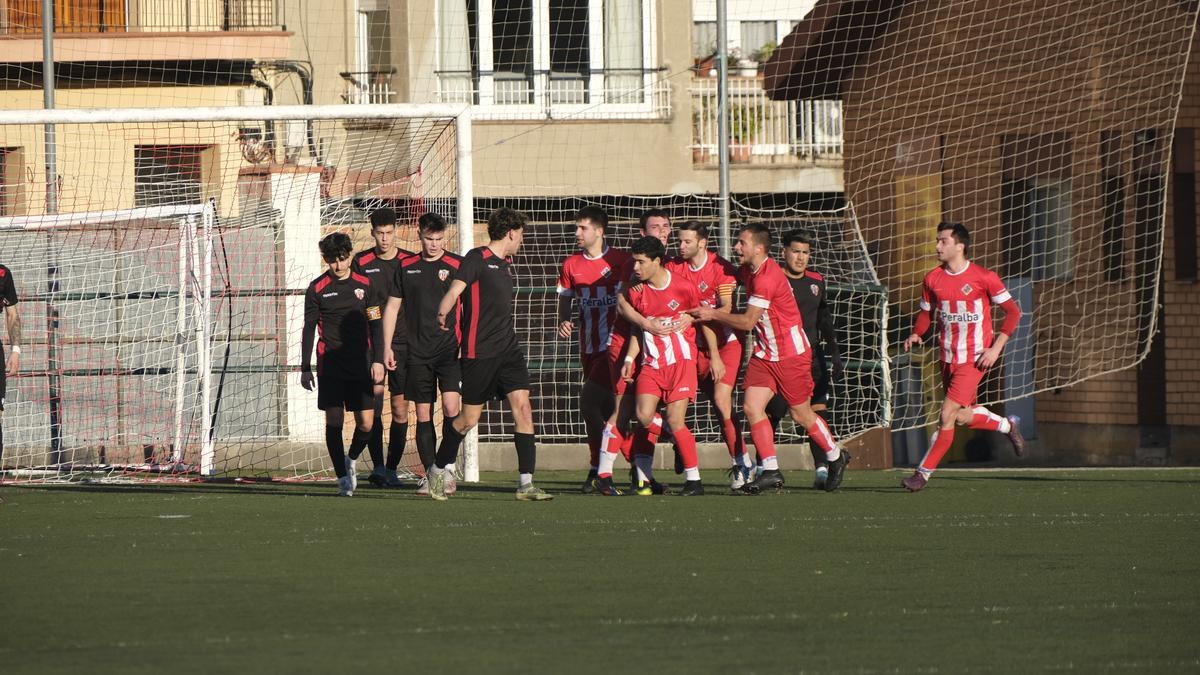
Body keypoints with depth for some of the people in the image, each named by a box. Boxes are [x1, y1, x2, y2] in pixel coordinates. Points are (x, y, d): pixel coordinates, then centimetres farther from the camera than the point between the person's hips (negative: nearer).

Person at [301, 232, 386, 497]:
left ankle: (350, 460, 25)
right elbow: (309, 328, 5)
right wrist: (305, 368, 3)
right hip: (330, 364, -1)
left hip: (360, 365, 1)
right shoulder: (317, 289, 1)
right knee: (334, 420, -7)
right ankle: (342, 476, 0)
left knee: (366, 423, -2)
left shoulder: (365, 285, 5)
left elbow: (375, 325, 8)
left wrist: (377, 360, -1)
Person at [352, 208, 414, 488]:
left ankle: (392, 469, 9)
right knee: (373, 406, -13)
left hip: (403, 343, 1)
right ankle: (377, 466, -12)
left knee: (401, 410, 0)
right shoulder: (361, 262, 3)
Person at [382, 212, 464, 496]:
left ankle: (447, 465, -6)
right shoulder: (406, 267, 9)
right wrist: (387, 347, 10)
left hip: (450, 348, -3)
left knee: (451, 405, -17)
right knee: (423, 414, 3)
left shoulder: (457, 265, 1)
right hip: (418, 352, 3)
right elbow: (392, 307, 15)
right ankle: (429, 473, 9)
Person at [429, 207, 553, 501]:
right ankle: (438, 471, 22)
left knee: (522, 408, -7)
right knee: (470, 418, 1)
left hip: (508, 350, 7)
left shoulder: (505, 263, 17)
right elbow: (455, 290, -21)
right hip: (479, 353, -7)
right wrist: (443, 314, -39)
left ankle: (526, 483, -9)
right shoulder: (477, 258, -8)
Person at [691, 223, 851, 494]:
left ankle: (836, 456, 28)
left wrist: (713, 314, -10)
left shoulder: (767, 276, -24)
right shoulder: (749, 271, 6)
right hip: (765, 354, 8)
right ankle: (770, 470, -9)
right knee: (751, 407, -8)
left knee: (800, 414, 4)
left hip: (792, 354, -8)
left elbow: (748, 321, -20)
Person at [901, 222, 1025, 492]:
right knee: (962, 417, 12)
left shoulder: (984, 277, -11)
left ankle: (923, 472, -4)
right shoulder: (932, 279, 3)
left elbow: (1013, 311, -3)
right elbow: (926, 313, 17)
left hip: (974, 358, -6)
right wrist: (916, 334, -5)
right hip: (947, 357, 6)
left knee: (948, 415, -12)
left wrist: (996, 347, -11)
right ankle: (1007, 425, 39)